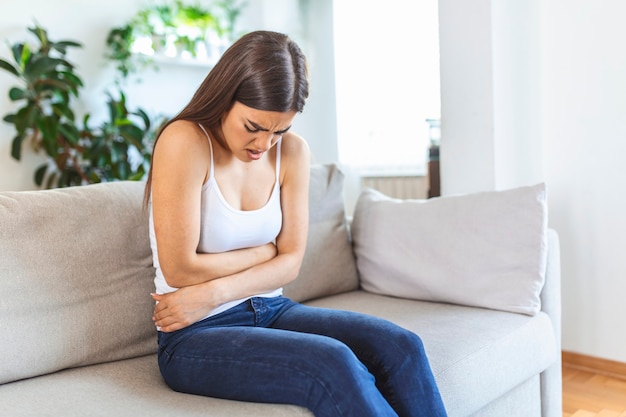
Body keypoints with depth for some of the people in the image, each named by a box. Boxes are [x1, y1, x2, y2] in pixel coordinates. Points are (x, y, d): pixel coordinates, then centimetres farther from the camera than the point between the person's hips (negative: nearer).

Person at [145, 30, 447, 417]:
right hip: (196, 336, -5)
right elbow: (180, 269, -18)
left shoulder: (293, 151, 1)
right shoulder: (184, 142, -16)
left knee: (401, 347, -16)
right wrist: (266, 251, -5)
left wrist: (214, 293, -15)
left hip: (270, 310, 5)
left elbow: (290, 262, -1)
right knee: (333, 364, -30)